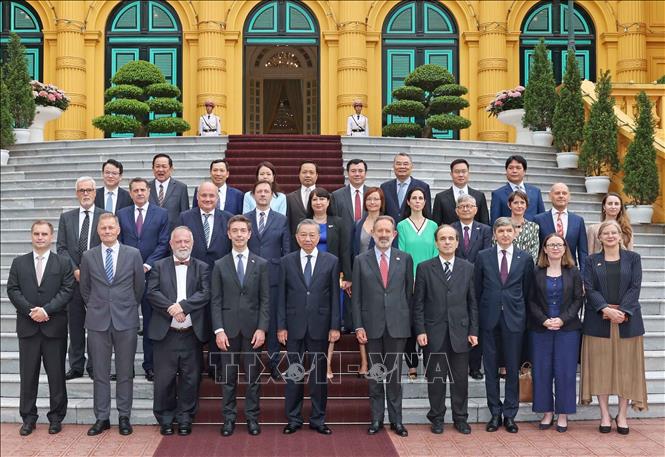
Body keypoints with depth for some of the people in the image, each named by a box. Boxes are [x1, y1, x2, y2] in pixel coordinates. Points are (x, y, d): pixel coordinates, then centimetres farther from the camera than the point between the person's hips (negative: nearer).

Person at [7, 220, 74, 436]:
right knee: (28, 373, 6)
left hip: (55, 326, -1)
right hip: (27, 326, 2)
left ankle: (56, 417, 15)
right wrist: (30, 310, -12)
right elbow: (12, 290, 2)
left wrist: (46, 309, -15)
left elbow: (67, 290, -4)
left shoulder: (63, 263, 4)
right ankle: (28, 417, 17)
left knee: (56, 373, 4)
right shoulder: (19, 263, 9)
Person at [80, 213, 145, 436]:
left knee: (125, 372, 5)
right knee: (100, 373, 6)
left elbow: (139, 286, 9)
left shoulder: (133, 254, 1)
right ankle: (101, 418, 15)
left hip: (126, 320, -1)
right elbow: (84, 289, 14)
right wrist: (96, 308, 11)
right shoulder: (88, 256, 4)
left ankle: (124, 417, 14)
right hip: (97, 321, 1)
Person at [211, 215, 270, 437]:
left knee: (253, 375, 5)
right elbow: (216, 301, 2)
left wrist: (262, 328, -7)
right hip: (228, 328, 0)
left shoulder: (261, 264, 5)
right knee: (228, 376, 5)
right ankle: (229, 417, 15)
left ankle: (252, 417, 15)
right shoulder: (220, 265, 5)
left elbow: (265, 300, 2)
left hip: (252, 328, 0)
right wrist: (218, 330, -6)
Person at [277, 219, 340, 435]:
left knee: (319, 374, 7)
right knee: (293, 373, 7)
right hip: (294, 326, 0)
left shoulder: (331, 261, 1)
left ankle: (318, 419, 18)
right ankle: (293, 419, 18)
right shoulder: (287, 261, 3)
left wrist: (335, 326, -4)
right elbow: (282, 296, 3)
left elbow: (335, 296, 1)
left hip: (320, 326, 0)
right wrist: (281, 326, -2)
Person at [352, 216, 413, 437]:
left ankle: (396, 419, 16)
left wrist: (409, 323, 2)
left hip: (397, 325, 0)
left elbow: (409, 293, 5)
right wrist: (359, 326, -4)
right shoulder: (361, 260, 2)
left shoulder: (405, 259, 4)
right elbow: (356, 297, 2)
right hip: (372, 325, 0)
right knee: (374, 374, 8)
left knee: (395, 373, 7)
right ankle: (376, 419, 17)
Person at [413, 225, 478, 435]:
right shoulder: (424, 268, 2)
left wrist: (473, 331, 2)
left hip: (460, 332, 1)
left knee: (460, 379, 7)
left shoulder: (468, 268, 7)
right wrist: (420, 331, -6)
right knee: (435, 378, 6)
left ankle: (461, 418, 20)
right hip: (434, 333, -1)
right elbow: (418, 303, 1)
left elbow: (473, 303, 7)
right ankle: (437, 418, 19)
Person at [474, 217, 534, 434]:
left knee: (513, 367, 4)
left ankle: (509, 415, 15)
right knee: (490, 367, 5)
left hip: (514, 318, 0)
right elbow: (477, 289, 6)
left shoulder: (525, 258, 4)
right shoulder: (483, 257, 3)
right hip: (489, 318, 0)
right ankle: (495, 413, 16)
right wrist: (478, 316, 4)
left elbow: (527, 290, 8)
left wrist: (521, 313, 5)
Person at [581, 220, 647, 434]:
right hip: (599, 320, 0)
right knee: (600, 367, 1)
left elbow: (635, 288, -2)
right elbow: (590, 289, -2)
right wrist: (607, 310, -16)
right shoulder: (592, 260, 7)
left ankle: (622, 415, 12)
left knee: (626, 367, 3)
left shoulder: (632, 258, 6)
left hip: (627, 319, 0)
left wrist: (622, 311, -14)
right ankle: (605, 415, 10)